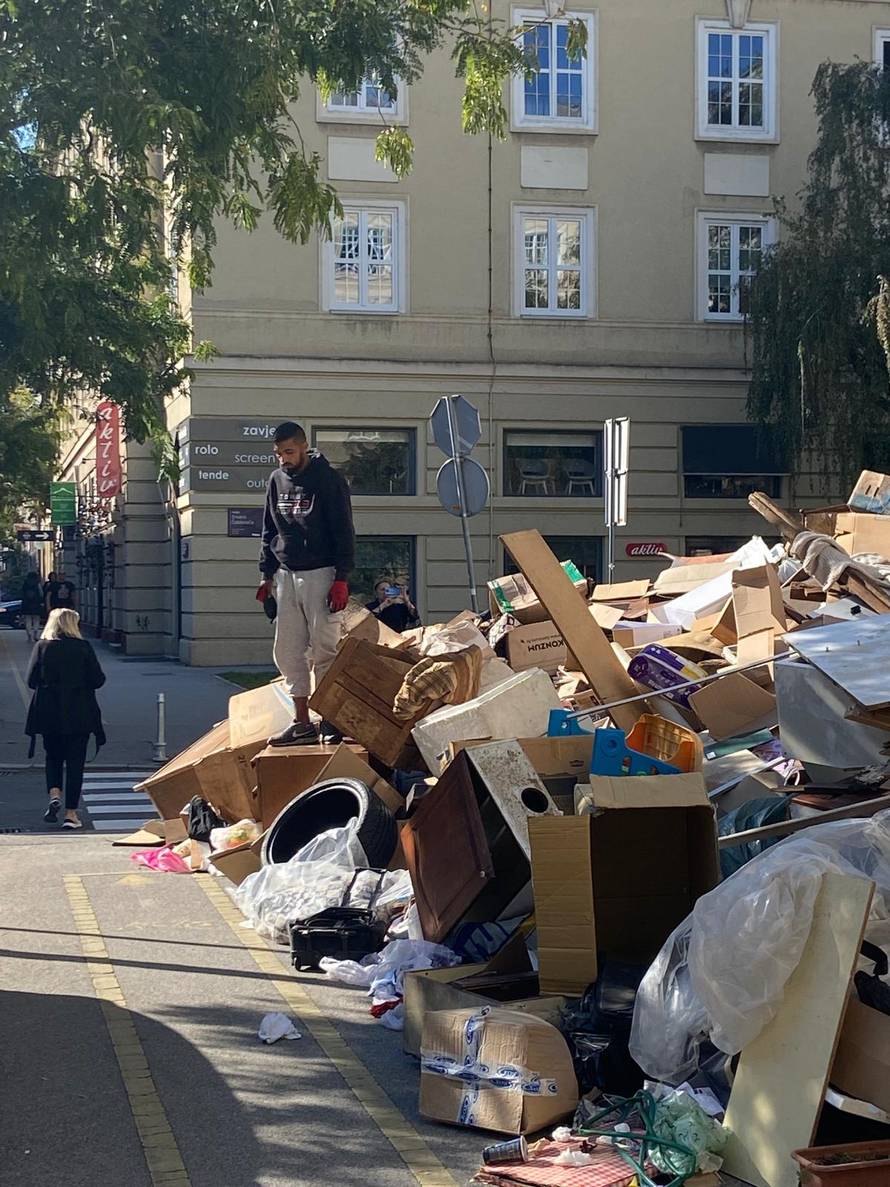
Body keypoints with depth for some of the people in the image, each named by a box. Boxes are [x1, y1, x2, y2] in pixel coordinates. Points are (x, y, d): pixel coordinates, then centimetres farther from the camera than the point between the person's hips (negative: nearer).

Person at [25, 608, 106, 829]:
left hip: (48, 713, 2)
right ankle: (71, 813, 3)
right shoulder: (83, 647, -6)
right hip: (79, 714, -1)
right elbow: (97, 680, -6)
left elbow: (32, 680, -3)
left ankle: (54, 794, -4)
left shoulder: (42, 647, -2)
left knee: (53, 756, 20)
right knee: (75, 761, 4)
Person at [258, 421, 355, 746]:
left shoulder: (328, 480, -6)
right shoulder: (277, 480, 11)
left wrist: (341, 579, -14)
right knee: (287, 652, 4)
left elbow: (344, 533, -8)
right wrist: (268, 575, 13)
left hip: (320, 574, -6)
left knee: (324, 651, -5)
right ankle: (302, 723, 10)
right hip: (286, 576, 6)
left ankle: (330, 720, 1)